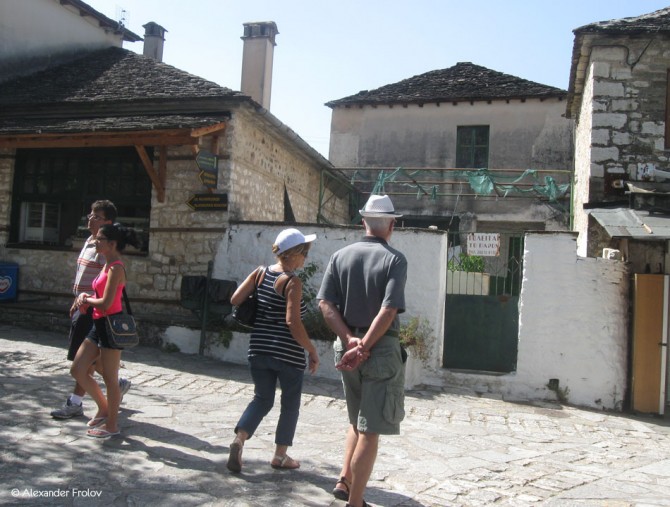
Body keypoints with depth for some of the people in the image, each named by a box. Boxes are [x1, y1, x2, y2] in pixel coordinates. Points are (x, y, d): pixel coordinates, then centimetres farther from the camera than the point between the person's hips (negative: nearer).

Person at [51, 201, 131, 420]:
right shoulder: (89, 242, 14)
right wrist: (77, 301, 23)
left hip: (95, 309, -10)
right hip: (83, 305, 10)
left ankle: (75, 403, 9)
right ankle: (118, 382, 29)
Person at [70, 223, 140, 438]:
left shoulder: (116, 268, -16)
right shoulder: (107, 265, 13)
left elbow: (106, 303, -22)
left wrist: (86, 300, -4)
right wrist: (85, 296, 1)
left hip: (111, 325, -10)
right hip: (99, 324, 10)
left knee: (110, 378, 2)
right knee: (78, 370, 12)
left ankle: (111, 425, 16)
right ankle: (103, 409, 27)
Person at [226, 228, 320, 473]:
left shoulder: (261, 273, 3)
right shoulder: (292, 282, -15)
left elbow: (235, 300, 3)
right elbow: (293, 322, -22)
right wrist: (312, 351, -14)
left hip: (259, 349, 6)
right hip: (289, 353, -6)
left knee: (262, 399, 19)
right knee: (290, 404, 14)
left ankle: (239, 439, -1)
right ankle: (280, 455, 24)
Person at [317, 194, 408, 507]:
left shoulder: (341, 256, 3)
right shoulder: (394, 259, -9)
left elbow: (325, 303, -5)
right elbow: (389, 311, -20)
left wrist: (349, 340, -9)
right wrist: (364, 347, -16)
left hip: (346, 347, 5)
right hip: (381, 350, -5)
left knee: (357, 421, 25)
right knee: (370, 431, 4)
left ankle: (344, 481, 23)